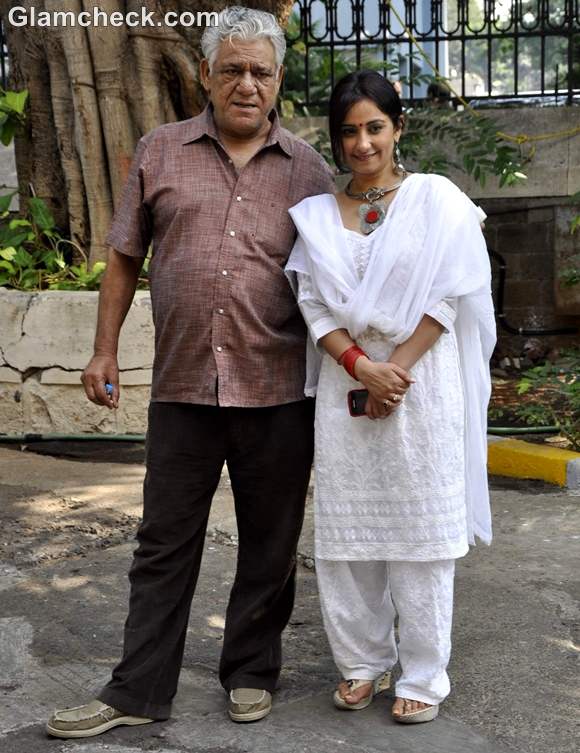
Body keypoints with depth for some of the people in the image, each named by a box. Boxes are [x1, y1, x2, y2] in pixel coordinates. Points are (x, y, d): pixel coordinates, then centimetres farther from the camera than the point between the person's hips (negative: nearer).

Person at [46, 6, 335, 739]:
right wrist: (105, 349, 6)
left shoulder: (306, 168, 5)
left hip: (278, 393, 0)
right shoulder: (160, 151, 6)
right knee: (164, 543, 8)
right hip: (182, 386, 1)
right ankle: (137, 691, 19)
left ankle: (251, 673, 29)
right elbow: (125, 257, 10)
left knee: (269, 543, 11)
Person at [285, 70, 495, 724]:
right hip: (344, 383, 3)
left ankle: (424, 676, 15)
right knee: (346, 530, 7)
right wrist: (362, 365, -13)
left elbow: (445, 295, -5)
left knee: (420, 530, 1)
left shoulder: (436, 199, 2)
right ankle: (363, 662, 24)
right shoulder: (316, 215, 10)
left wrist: (396, 369, -12)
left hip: (423, 382, -3)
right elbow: (313, 304, 2)